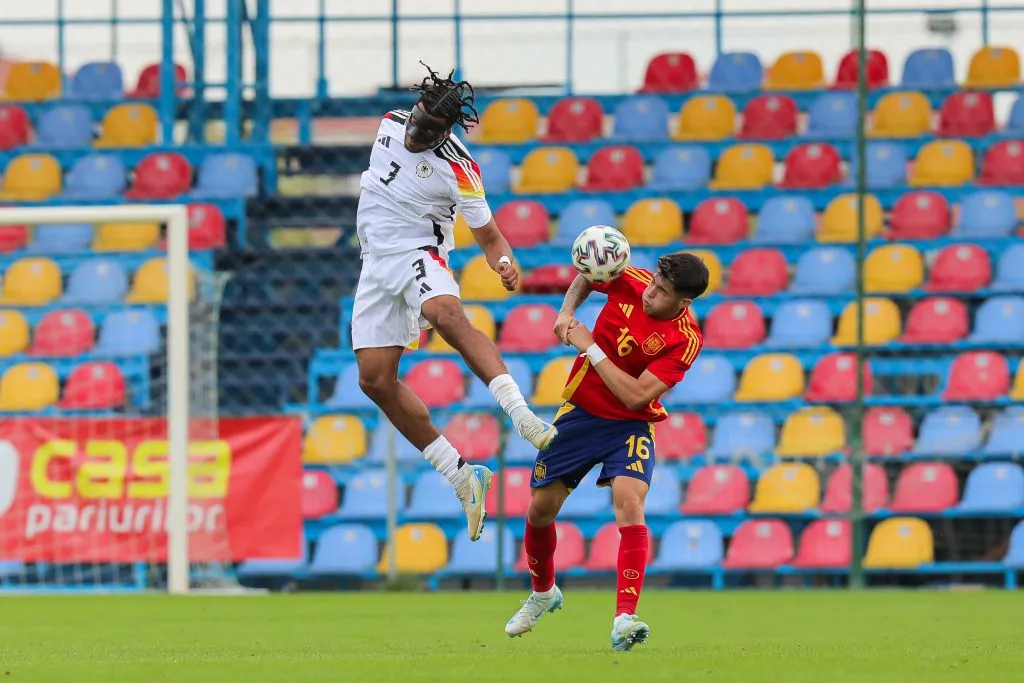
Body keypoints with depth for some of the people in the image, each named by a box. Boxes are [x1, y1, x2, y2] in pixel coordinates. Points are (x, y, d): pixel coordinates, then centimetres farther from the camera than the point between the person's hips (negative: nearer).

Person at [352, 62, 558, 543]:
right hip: (377, 264, 6)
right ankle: (463, 477, 0)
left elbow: (488, 236, -8)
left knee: (446, 315, -40)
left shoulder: (458, 169, -13)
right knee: (375, 380, -5)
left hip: (420, 255, -6)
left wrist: (505, 264, -25)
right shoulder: (390, 125, 3)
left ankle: (522, 415, -51)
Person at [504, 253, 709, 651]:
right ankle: (543, 593, 38)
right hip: (581, 411, 4)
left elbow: (636, 396, -27)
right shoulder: (630, 282, -13)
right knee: (540, 509, 8)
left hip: (631, 424, -4)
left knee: (630, 504, -28)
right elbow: (587, 277, 11)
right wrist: (567, 312, -6)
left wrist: (591, 348, -24)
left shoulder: (685, 340, -23)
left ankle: (624, 620, -35)